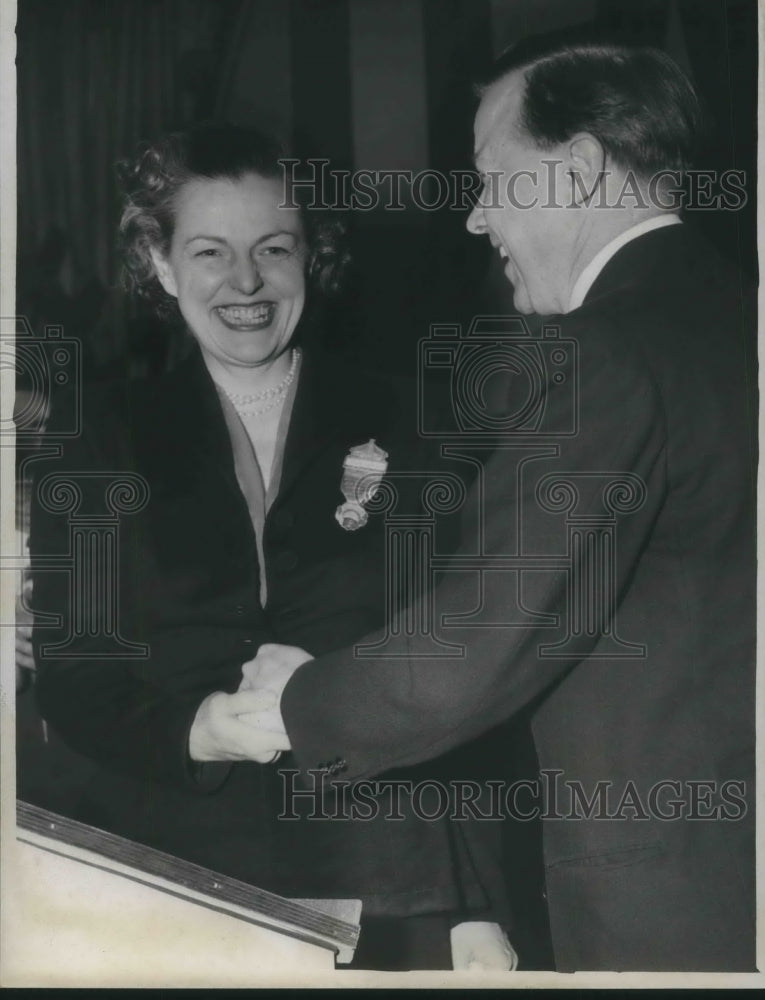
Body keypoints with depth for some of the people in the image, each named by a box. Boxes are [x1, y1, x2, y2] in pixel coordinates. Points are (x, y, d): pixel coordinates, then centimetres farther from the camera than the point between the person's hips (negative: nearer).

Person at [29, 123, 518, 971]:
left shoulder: (390, 424, 2)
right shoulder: (100, 435, 2)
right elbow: (69, 673, 0)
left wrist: (477, 906, -2)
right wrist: (191, 732, -20)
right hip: (169, 891, 0)